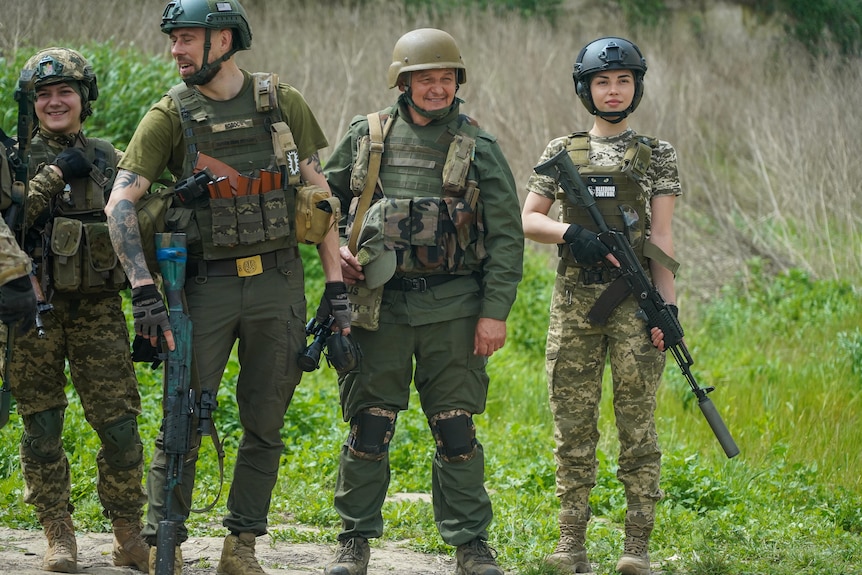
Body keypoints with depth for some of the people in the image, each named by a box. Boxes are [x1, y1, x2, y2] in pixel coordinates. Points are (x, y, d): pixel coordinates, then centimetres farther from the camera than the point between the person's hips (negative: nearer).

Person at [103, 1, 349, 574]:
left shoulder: (282, 103, 2)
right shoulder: (170, 114, -2)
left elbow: (318, 194, 7)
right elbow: (121, 203, -9)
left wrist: (336, 284, 2)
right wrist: (144, 290, -20)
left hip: (278, 284, 2)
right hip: (206, 285, -1)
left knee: (265, 425, 6)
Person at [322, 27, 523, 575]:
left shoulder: (480, 149, 2)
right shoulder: (365, 137, 6)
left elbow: (507, 238, 1)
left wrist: (495, 312, -5)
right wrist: (337, 248, 0)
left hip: (453, 308, -1)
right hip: (379, 304, 1)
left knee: (457, 429, 1)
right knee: (369, 427, 1)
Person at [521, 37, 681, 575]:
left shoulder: (657, 155, 7)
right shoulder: (563, 152, 11)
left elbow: (661, 234, 1)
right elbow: (528, 219, 9)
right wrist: (572, 233, -12)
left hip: (636, 301, -2)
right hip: (575, 301, 2)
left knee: (638, 423, -3)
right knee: (573, 424, 2)